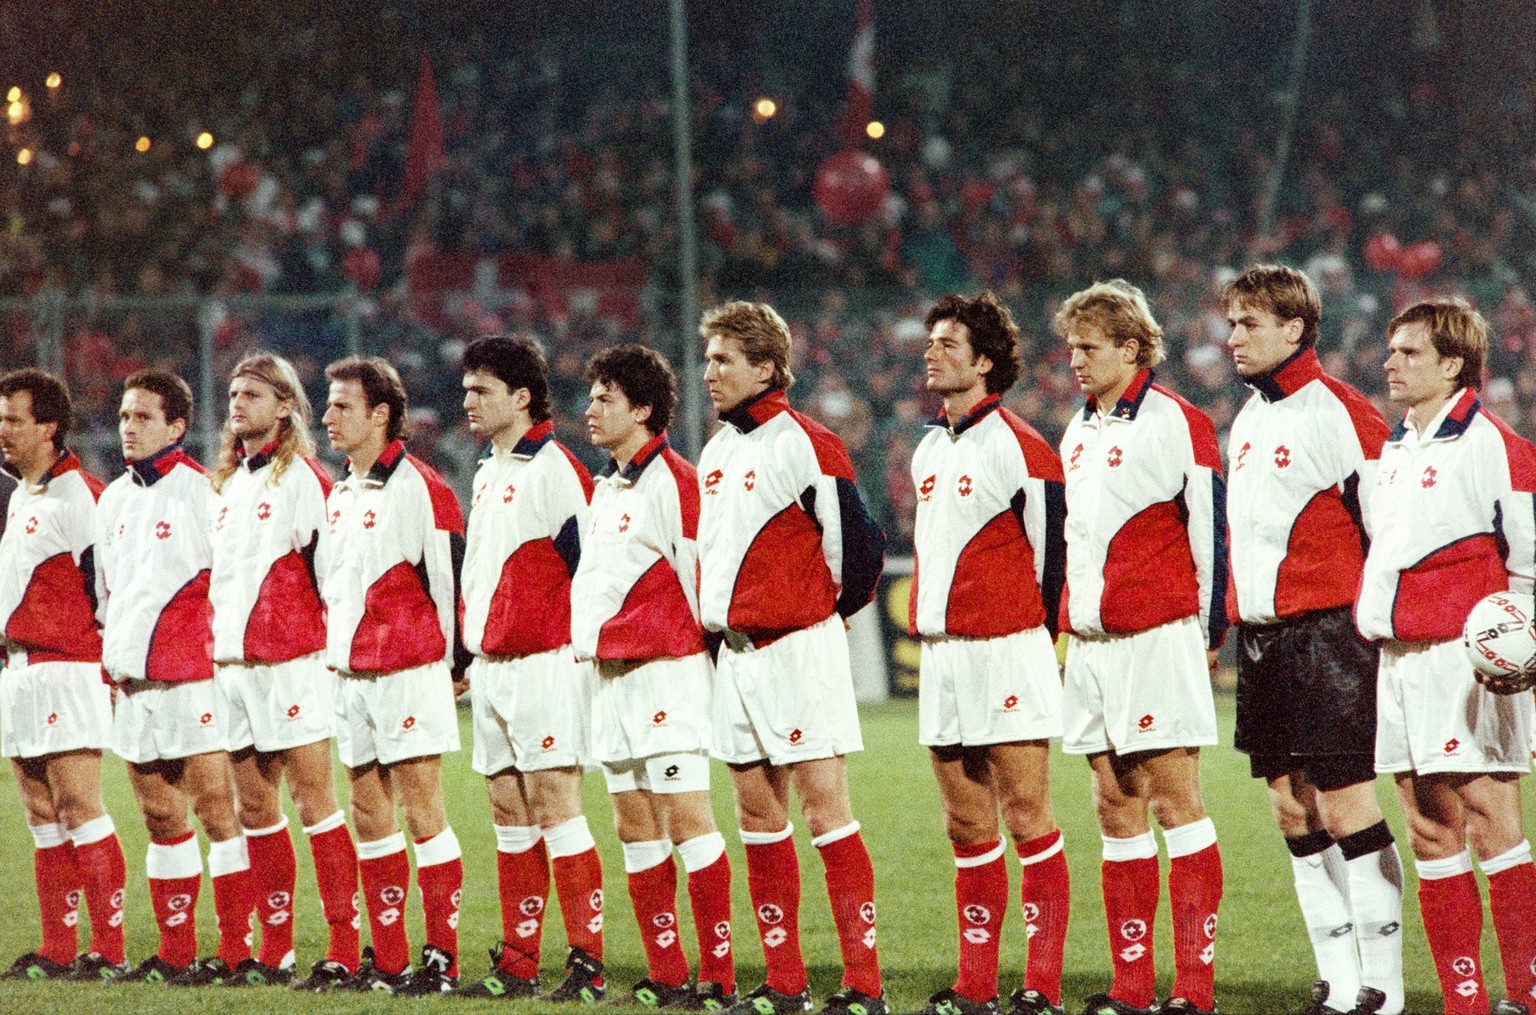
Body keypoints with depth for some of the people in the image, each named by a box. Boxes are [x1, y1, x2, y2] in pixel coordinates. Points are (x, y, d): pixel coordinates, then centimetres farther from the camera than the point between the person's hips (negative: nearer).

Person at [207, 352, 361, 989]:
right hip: (232, 661, 8)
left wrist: (326, 641, -10)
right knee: (253, 805, 9)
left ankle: (345, 948, -7)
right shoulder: (229, 483, 18)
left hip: (290, 661, -8)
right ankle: (275, 949, 14)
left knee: (312, 798, -8)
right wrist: (220, 640, 15)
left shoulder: (303, 478, -6)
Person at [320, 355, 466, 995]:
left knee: (421, 811, -8)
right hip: (350, 674, 9)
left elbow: (451, 579, -10)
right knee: (368, 814, 9)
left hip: (408, 672, -9)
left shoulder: (419, 488, -10)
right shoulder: (341, 495, 16)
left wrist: (452, 663, -7)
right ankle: (388, 959, 14)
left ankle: (441, 959, -6)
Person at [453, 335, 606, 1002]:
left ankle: (587, 964, -10)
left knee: (555, 805, -11)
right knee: (509, 811, 9)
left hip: (545, 664, -9)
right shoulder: (489, 474, 18)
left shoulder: (552, 469, -11)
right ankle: (517, 965, 13)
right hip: (491, 667, 9)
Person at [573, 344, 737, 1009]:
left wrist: (697, 647, -8)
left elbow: (699, 578, -12)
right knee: (634, 829, 8)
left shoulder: (673, 481, -11)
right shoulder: (607, 487, 17)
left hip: (667, 669, -9)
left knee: (686, 819, -11)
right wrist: (592, 642, 18)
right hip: (612, 673, 9)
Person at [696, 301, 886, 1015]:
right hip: (736, 653, 9)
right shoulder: (716, 453, 14)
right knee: (757, 811, 9)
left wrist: (828, 611, 3)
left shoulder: (804, 445, -12)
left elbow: (857, 542, -11)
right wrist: (714, 614, 17)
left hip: (798, 649, -9)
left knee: (822, 804, -10)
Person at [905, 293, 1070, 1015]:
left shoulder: (1016, 446, -8)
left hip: (1006, 651, -8)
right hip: (941, 652, 8)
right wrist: (929, 626, 17)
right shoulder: (929, 452, 16)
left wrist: (1030, 641, -2)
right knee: (968, 831, 9)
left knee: (1027, 822, -6)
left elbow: (1053, 552, -6)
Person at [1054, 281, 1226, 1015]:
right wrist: (1072, 621, 17)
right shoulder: (1079, 433, 17)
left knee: (1173, 799, -7)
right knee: (1115, 808, 8)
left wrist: (1209, 632, -7)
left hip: (1157, 637, -8)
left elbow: (1212, 532, -7)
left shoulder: (1172, 424, -7)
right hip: (1090, 644, 8)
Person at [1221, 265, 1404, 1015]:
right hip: (1259, 637, 8)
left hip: (1325, 634, -8)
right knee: (1293, 812, 7)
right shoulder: (1248, 419, 16)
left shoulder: (1337, 413, -9)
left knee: (1345, 806, -7)